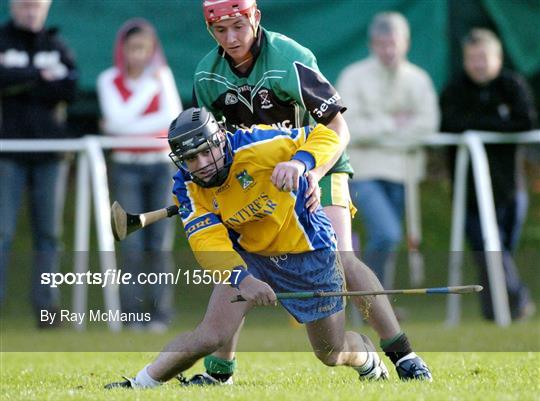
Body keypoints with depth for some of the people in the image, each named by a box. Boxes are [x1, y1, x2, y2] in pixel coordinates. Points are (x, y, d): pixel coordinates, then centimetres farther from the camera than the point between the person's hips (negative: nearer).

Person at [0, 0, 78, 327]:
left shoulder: (57, 46, 12)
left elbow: (70, 88, -4)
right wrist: (40, 77, -10)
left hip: (51, 154, 2)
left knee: (50, 232, 2)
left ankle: (47, 305, 4)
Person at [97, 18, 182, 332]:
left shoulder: (162, 75, 3)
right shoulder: (110, 80, -1)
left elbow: (173, 119, -9)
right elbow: (119, 121, -15)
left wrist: (128, 127, -16)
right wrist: (150, 85, -13)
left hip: (161, 165, 1)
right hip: (127, 167, -1)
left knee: (160, 243, -4)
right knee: (133, 244, -7)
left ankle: (161, 313, -1)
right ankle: (133, 314, -3)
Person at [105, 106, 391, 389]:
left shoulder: (254, 146, -28)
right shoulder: (187, 188, -16)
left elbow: (326, 137, -22)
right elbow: (208, 242, -28)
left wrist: (299, 163, -43)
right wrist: (242, 278, -46)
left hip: (309, 254, -2)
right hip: (248, 256, 2)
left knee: (332, 354, 10)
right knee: (211, 334, -19)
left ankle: (369, 360, 45)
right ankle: (139, 384, -5)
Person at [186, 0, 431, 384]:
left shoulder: (290, 61, -24)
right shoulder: (207, 75, -8)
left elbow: (338, 129, -22)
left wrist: (312, 175, -36)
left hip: (317, 166, -5)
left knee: (340, 260, -20)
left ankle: (403, 355, -13)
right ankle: (219, 368, 7)